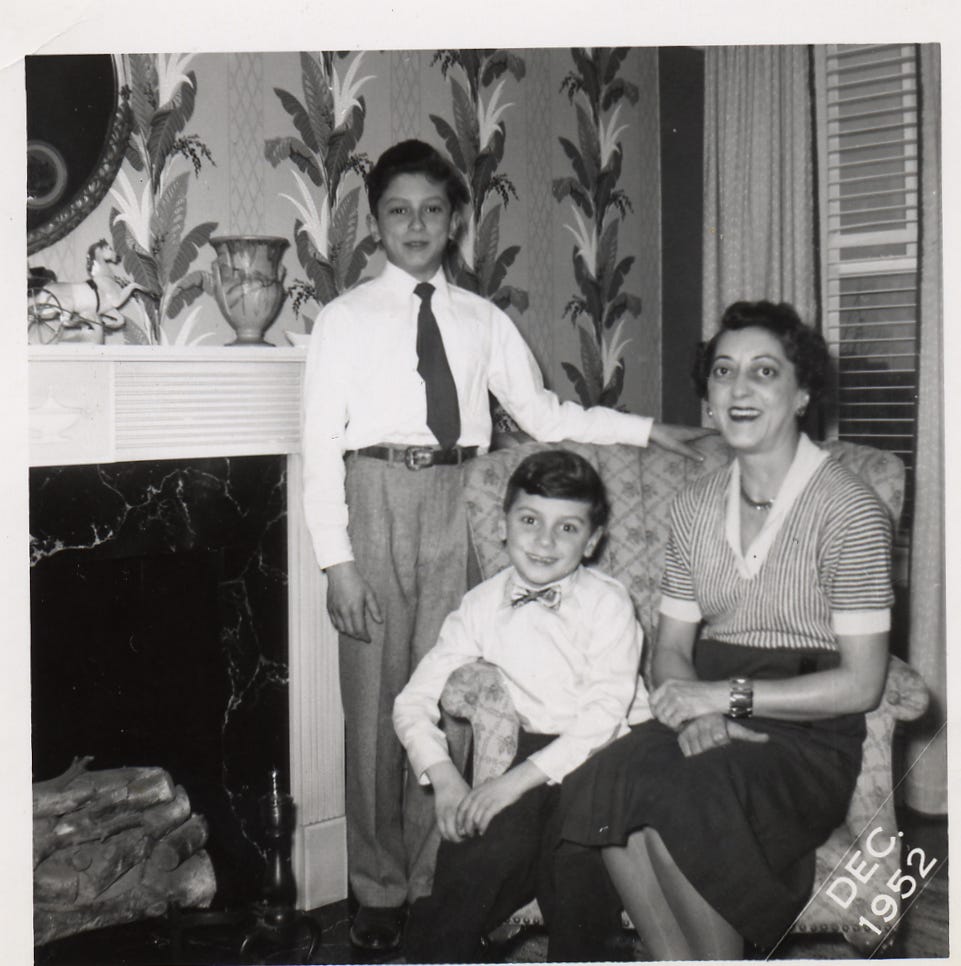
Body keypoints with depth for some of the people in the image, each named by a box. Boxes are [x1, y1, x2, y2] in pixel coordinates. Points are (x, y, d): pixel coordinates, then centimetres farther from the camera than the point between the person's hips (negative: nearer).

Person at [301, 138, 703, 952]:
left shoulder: (482, 321, 11)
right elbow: (321, 445, -1)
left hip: (457, 501, 2)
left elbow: (544, 413, 13)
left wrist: (646, 429, 6)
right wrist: (336, 559, -8)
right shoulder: (345, 319, 3)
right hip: (377, 498, -2)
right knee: (376, 701, 3)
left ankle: (433, 878, 21)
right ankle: (380, 890, 19)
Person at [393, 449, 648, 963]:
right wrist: (443, 777, -14)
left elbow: (604, 714, -13)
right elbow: (414, 700, 3)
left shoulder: (607, 602, -3)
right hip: (517, 755, 2)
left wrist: (519, 780, -24)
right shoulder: (483, 604, 6)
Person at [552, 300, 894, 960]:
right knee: (602, 784, -25)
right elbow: (672, 647, 12)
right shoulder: (695, 507, 10)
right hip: (709, 715, 5)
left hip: (808, 736, -4)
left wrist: (730, 695, -15)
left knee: (675, 801, -31)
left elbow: (862, 683, -9)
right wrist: (693, 714, -10)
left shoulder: (850, 510, -7)